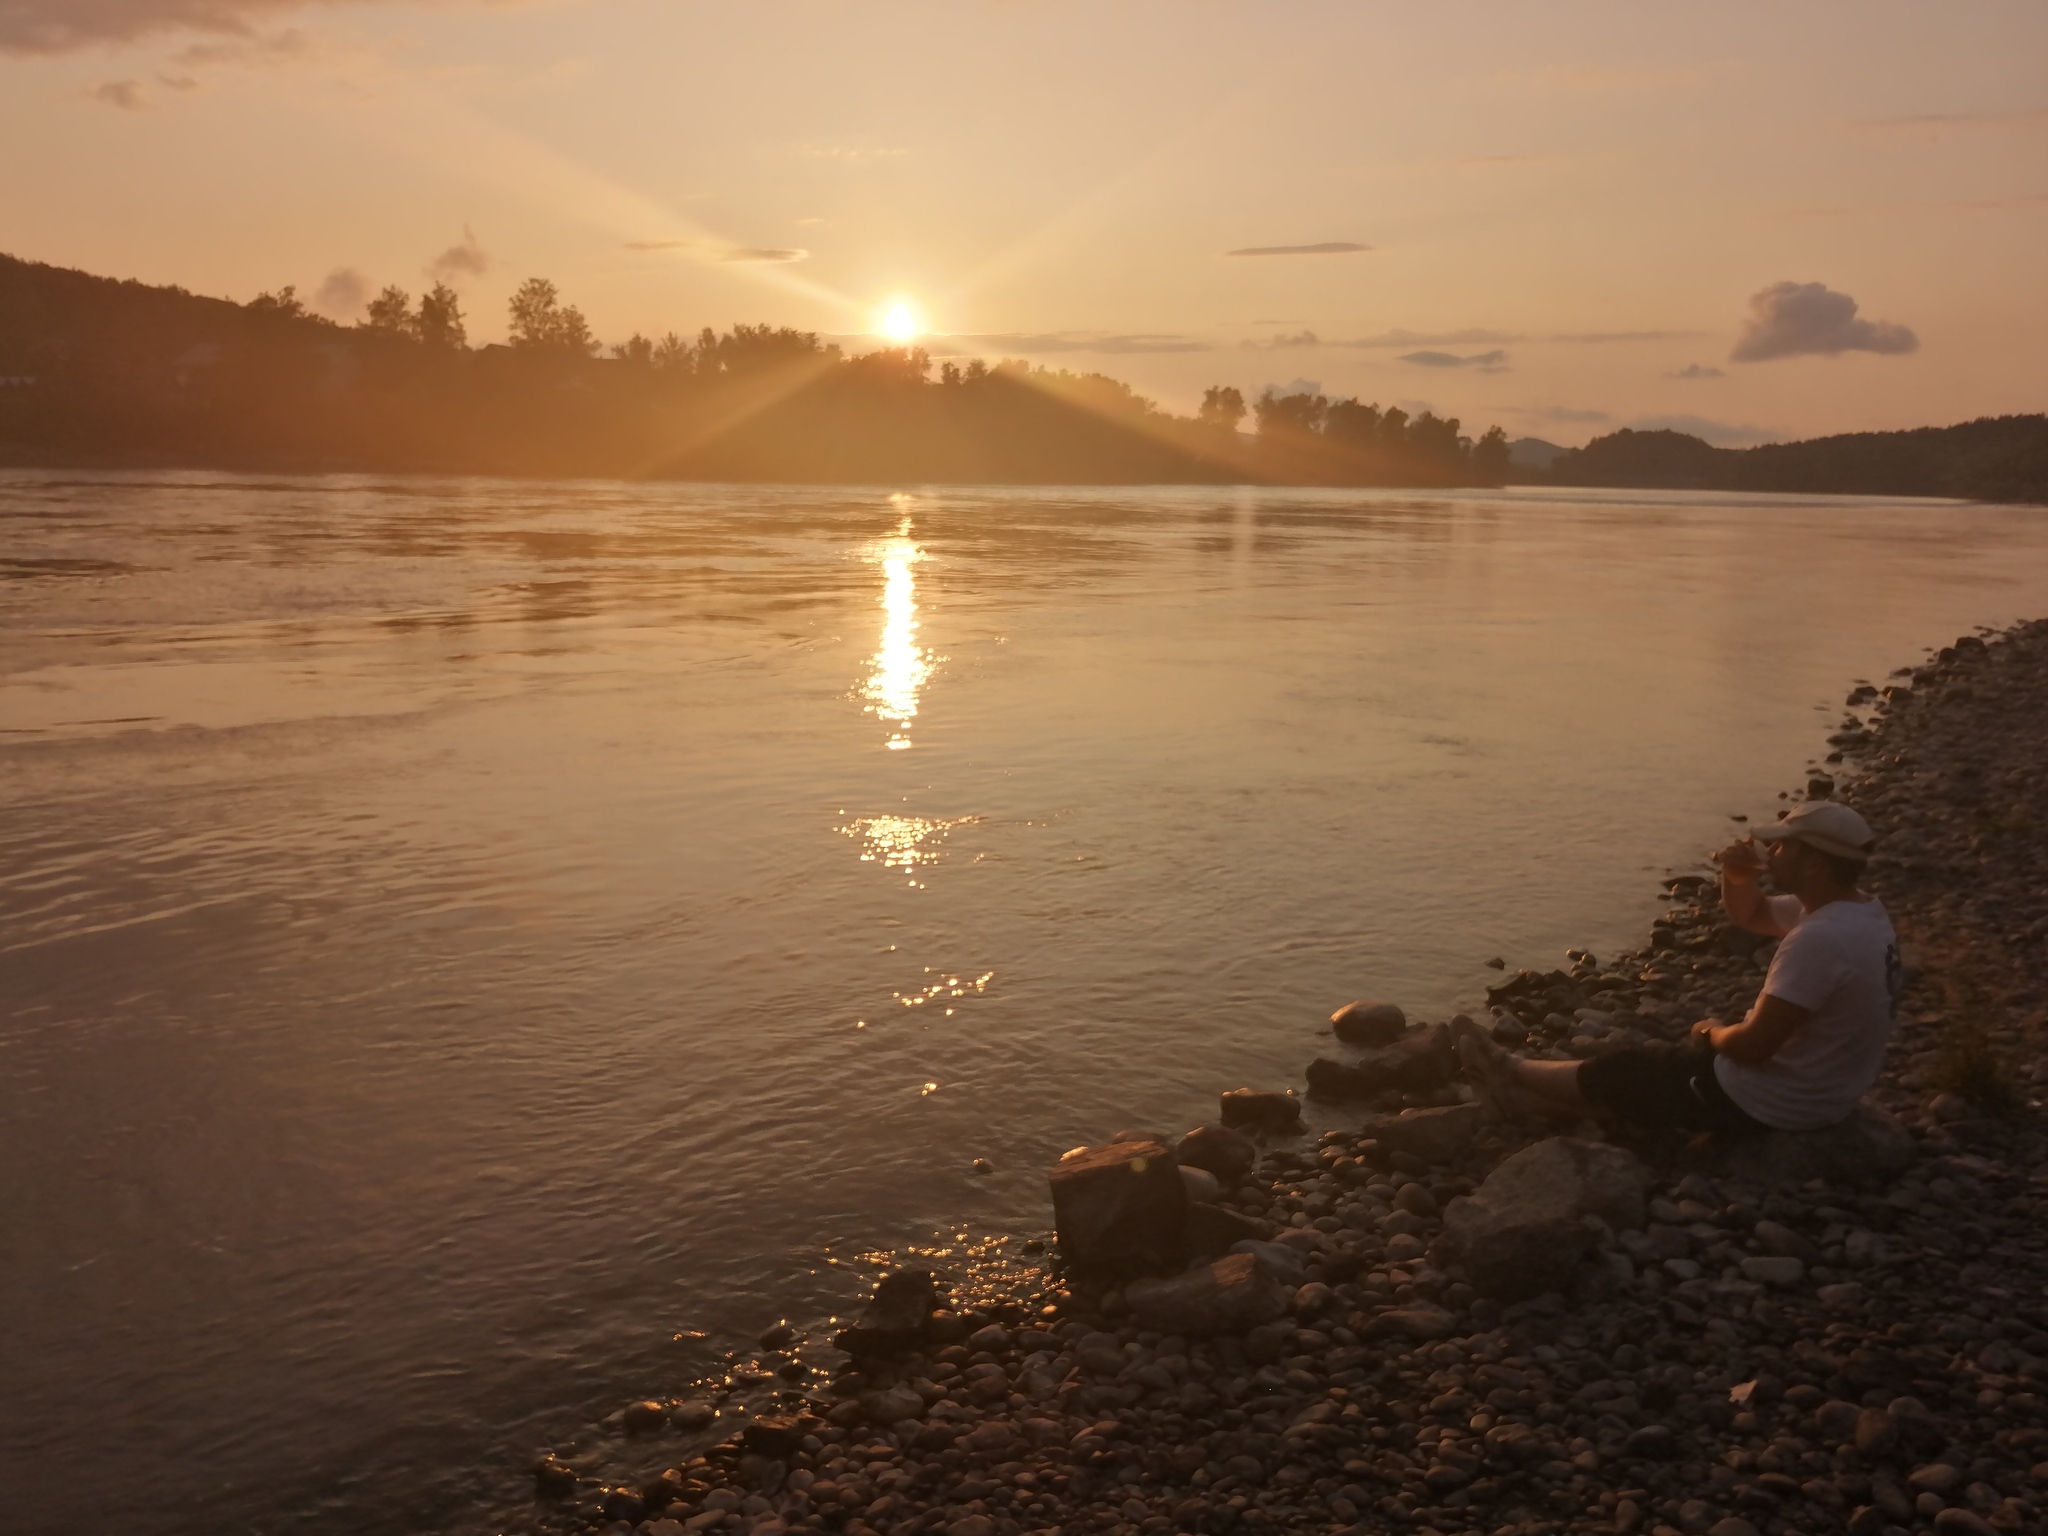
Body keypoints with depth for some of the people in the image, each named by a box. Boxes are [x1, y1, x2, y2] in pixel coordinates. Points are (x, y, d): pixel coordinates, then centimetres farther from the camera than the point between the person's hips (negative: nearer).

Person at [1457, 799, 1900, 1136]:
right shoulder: (1856, 909, 1)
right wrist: (1737, 876, -7)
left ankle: (1513, 1071, 33)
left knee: (1624, 1070, 10)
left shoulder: (1820, 939, -32)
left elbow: (1752, 1045, -30)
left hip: (1767, 1103, -9)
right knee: (1647, 1068, 19)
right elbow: (1751, 914, 16)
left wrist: (1715, 1032, -7)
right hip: (1813, 1095, 9)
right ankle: (1517, 1094, 30)